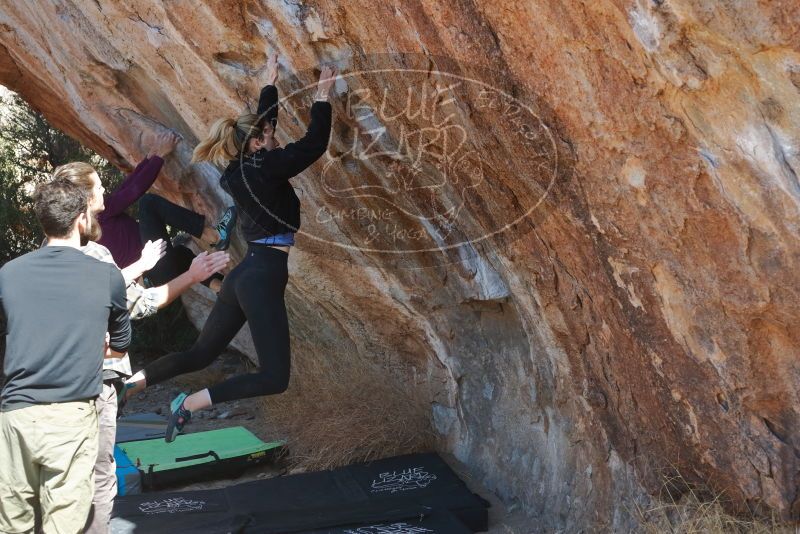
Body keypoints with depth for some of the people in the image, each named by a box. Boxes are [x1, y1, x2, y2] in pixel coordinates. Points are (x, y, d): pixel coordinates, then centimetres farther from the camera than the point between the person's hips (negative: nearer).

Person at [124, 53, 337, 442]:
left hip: (245, 275, 9)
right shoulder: (265, 169, -9)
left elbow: (262, 121, 27)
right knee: (274, 377, -8)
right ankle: (190, 403, -11)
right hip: (262, 278, -9)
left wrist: (271, 83, 36)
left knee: (200, 355, 17)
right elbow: (315, 143, -9)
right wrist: (322, 95, 1)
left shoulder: (242, 169, 13)